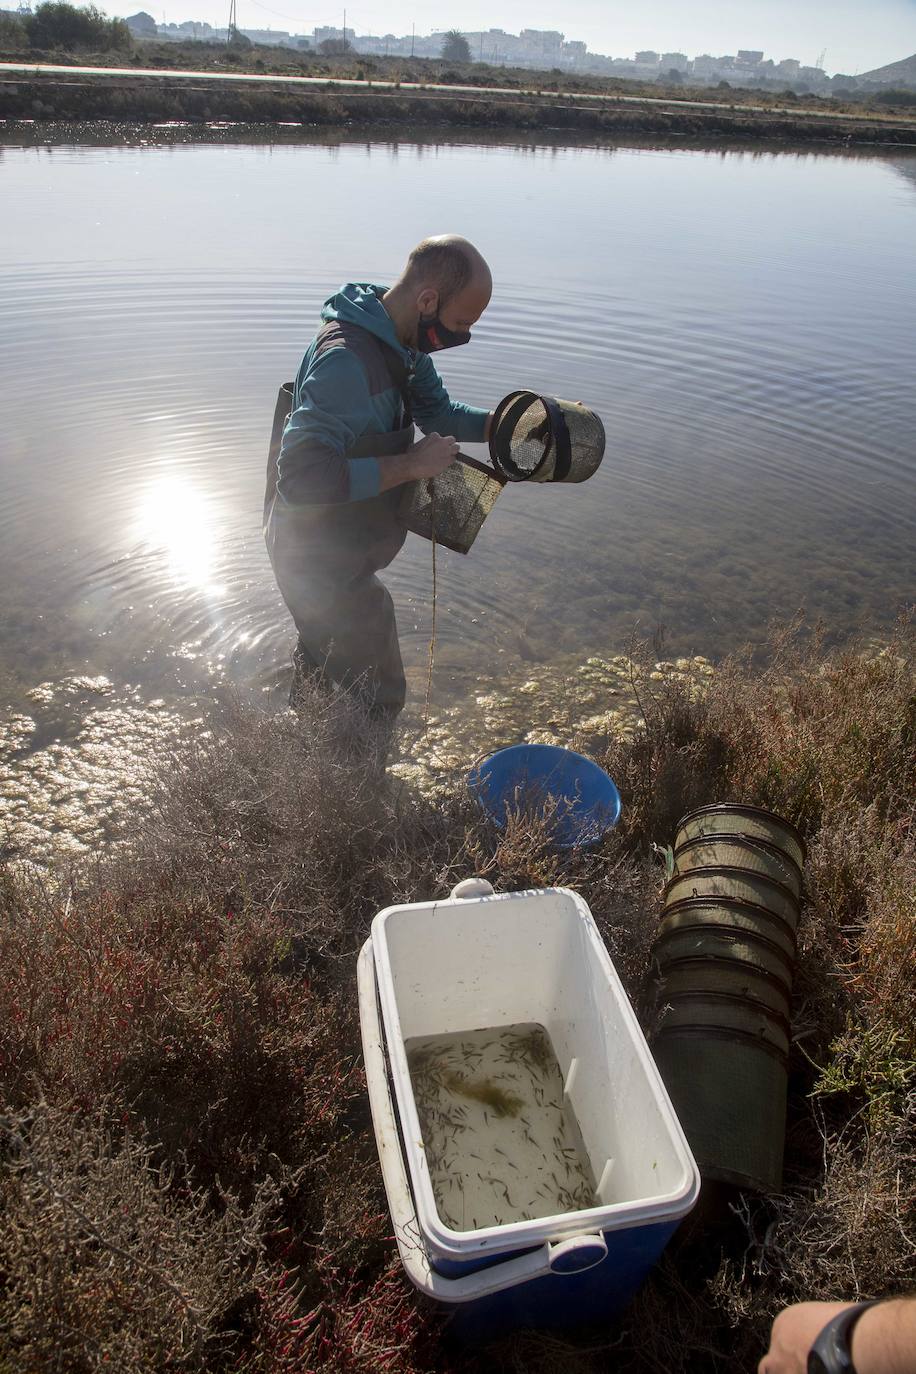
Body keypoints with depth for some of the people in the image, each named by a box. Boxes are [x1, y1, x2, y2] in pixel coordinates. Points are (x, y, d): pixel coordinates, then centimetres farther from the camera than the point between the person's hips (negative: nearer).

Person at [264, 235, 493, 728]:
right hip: (322, 563, -10)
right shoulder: (346, 360, -32)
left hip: (338, 548, 10)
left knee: (320, 658, 30)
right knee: (379, 696, 3)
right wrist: (409, 464, -33)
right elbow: (302, 478, -40)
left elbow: (436, 410, 12)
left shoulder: (401, 342, -1)